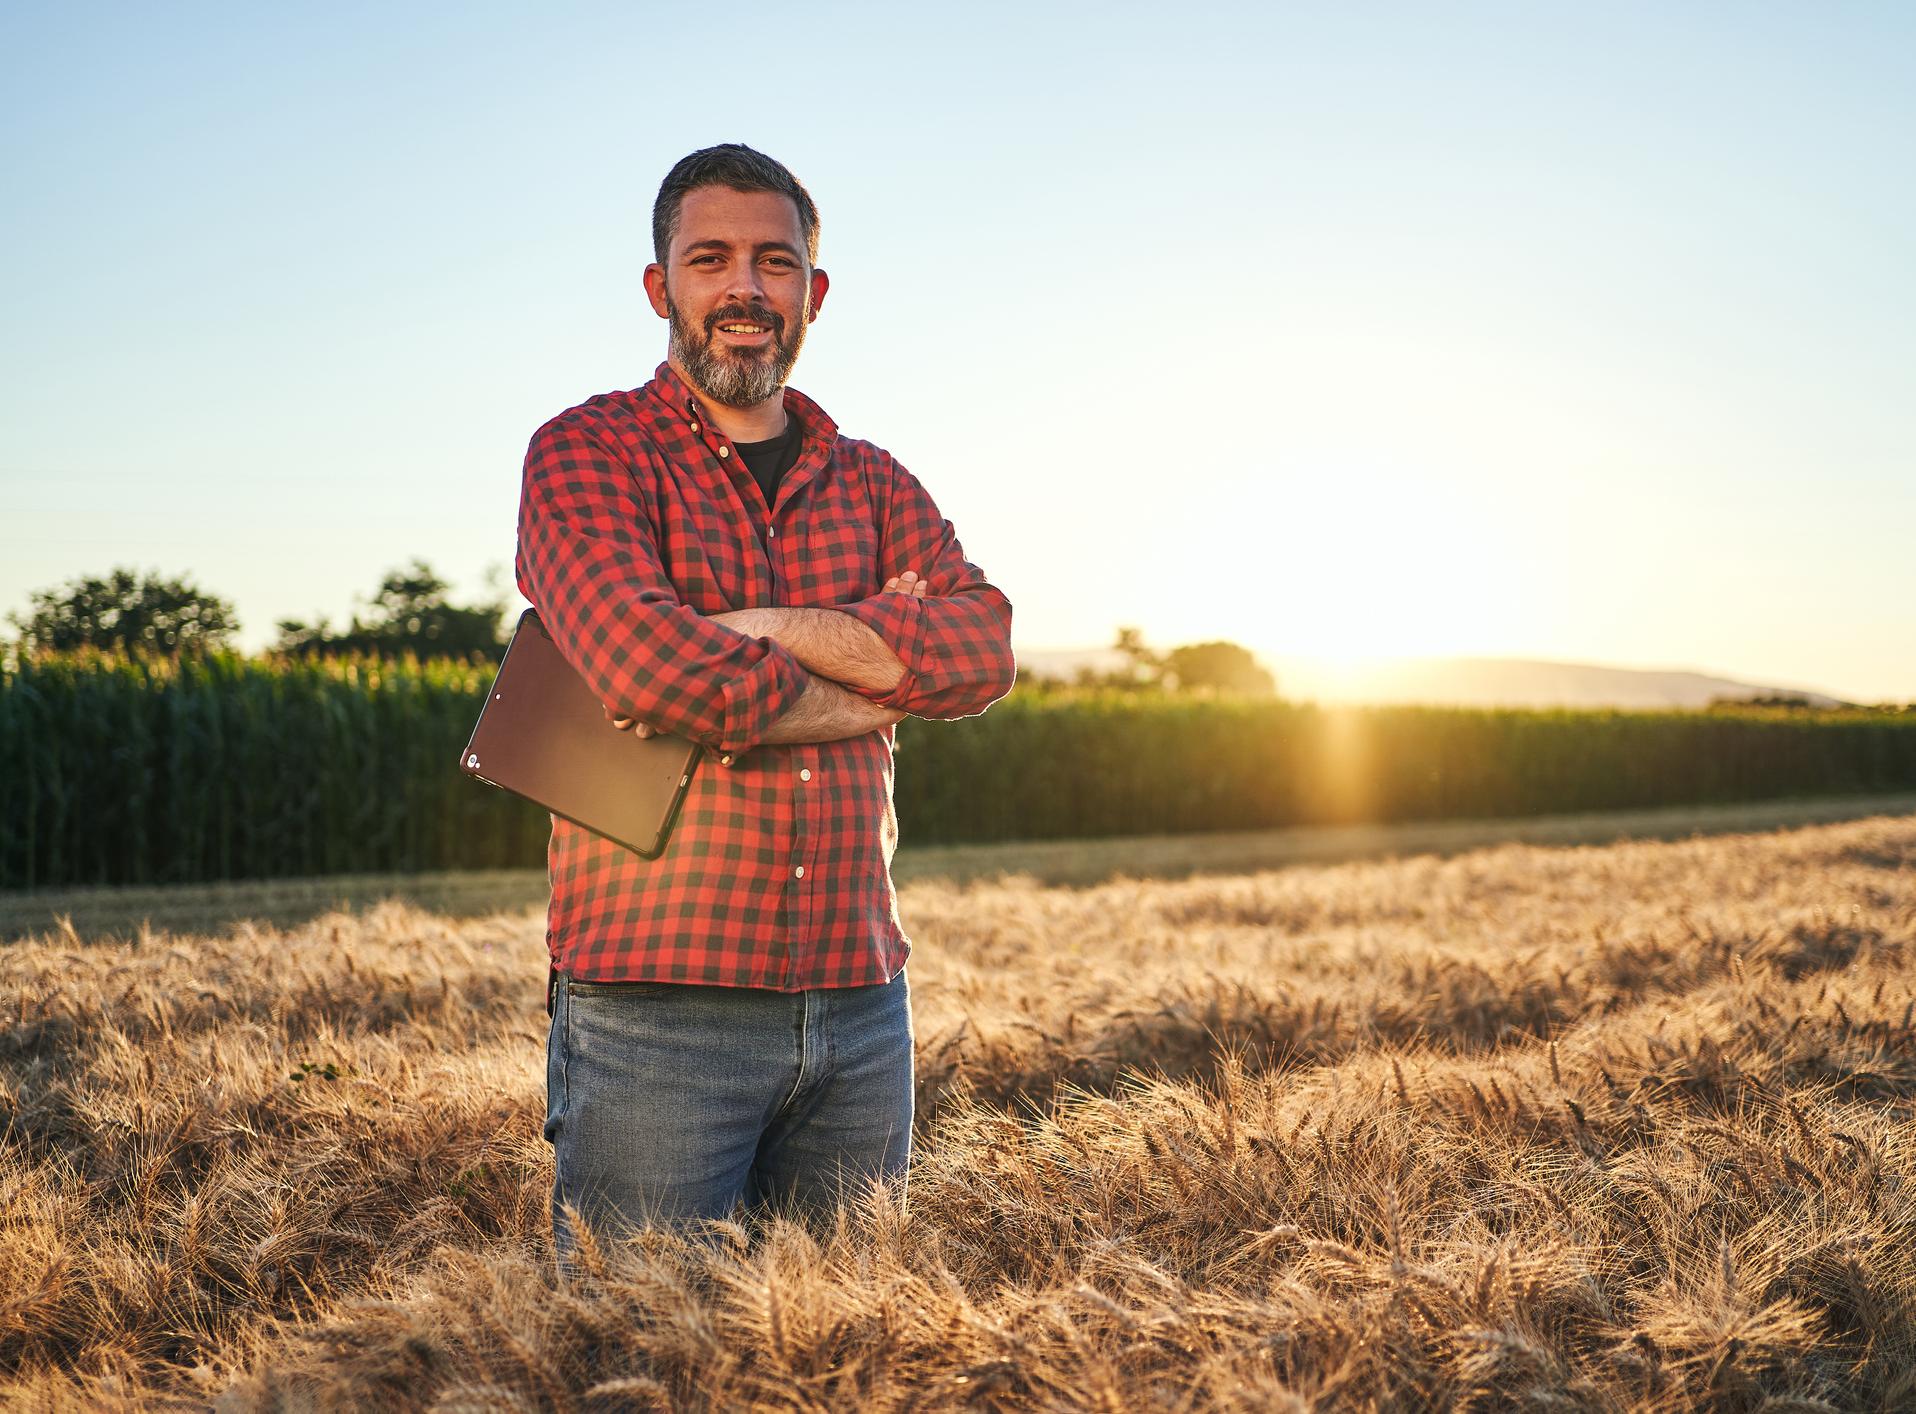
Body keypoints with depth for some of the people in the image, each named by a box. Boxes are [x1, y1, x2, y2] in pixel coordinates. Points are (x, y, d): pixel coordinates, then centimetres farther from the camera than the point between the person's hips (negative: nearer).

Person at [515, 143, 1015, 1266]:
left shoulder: (875, 485, 15)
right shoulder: (589, 454, 0)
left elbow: (982, 648, -4)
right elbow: (646, 663, -19)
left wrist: (758, 628, -16)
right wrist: (874, 682, -7)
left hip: (861, 1009, 5)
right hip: (654, 1006, -4)